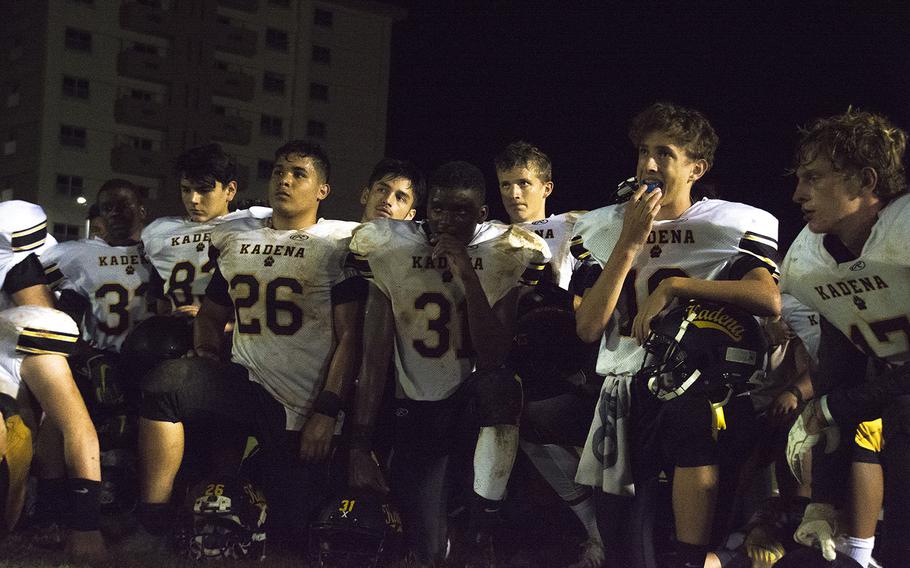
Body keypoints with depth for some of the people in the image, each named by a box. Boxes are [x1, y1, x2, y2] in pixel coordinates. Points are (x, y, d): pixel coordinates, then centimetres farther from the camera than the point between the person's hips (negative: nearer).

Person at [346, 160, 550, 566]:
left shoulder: (502, 256, -11)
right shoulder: (391, 251, -10)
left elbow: (492, 358, -20)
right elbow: (375, 360, -9)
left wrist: (467, 275, -28)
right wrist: (360, 447, -13)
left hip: (473, 392, 0)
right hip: (416, 403, 0)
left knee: (499, 384, -38)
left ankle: (481, 530, -24)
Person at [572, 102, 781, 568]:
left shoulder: (733, 224, 3)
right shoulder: (603, 229, 10)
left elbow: (770, 300, -15)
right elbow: (588, 329, -1)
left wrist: (672, 286, -16)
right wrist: (629, 244, -7)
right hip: (626, 385, 2)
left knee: (691, 416, -30)